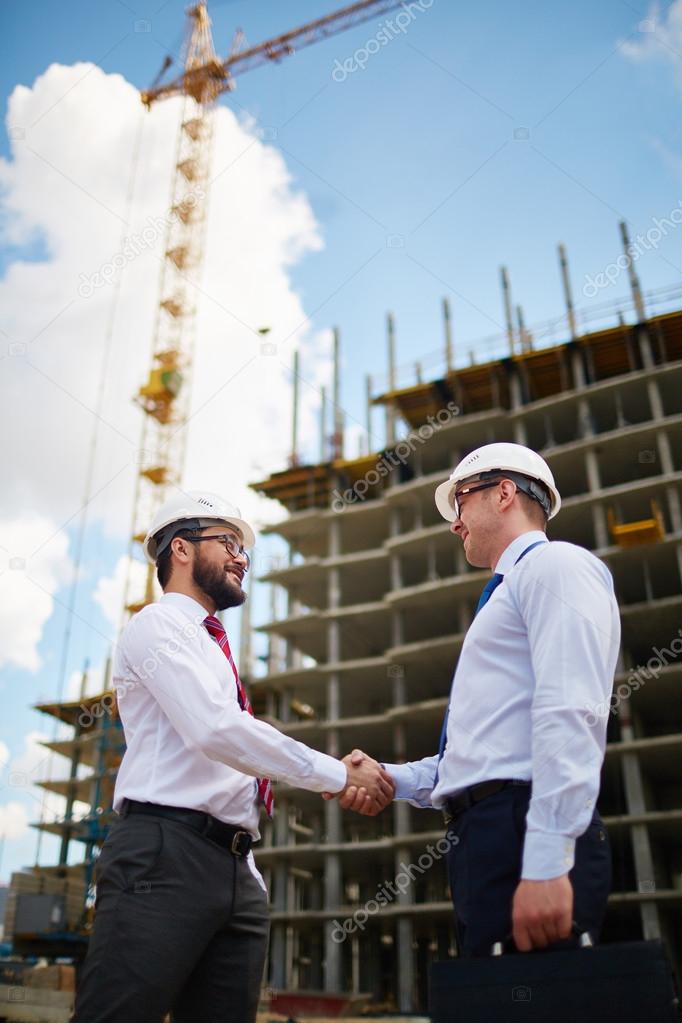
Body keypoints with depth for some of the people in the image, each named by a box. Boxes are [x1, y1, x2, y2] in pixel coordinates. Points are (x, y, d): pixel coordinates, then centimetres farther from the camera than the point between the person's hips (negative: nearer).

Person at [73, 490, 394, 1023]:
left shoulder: (214, 651, 25)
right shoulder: (157, 625, -1)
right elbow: (217, 732, -17)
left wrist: (250, 876, 16)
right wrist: (340, 773, -13)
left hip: (234, 869, 8)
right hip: (164, 857, -8)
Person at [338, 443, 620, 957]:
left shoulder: (554, 564, -2)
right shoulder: (506, 593, 27)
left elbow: (569, 713, -17)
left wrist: (545, 865, -25)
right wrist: (391, 778, 13)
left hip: (521, 834, -9)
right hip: (485, 837, 9)